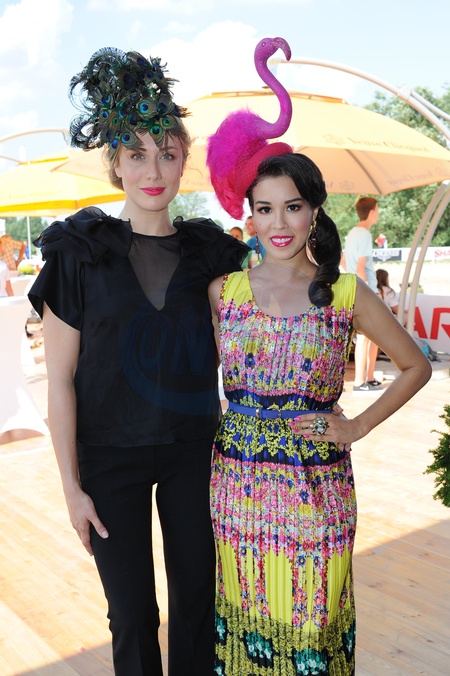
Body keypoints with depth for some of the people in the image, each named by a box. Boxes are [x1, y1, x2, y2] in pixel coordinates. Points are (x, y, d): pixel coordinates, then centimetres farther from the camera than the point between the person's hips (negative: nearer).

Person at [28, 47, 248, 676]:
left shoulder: (210, 251, 1)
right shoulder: (78, 251, -6)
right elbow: (60, 378, -6)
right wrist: (71, 485, -7)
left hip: (193, 450, 2)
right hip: (110, 455, -2)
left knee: (197, 598, 13)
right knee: (133, 614, 10)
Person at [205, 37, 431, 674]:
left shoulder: (347, 294, -4)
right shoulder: (223, 290, 1)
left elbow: (416, 366, 6)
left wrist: (359, 426, 1)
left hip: (317, 484, -1)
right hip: (236, 478, 2)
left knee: (309, 620, 9)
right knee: (241, 616, 13)